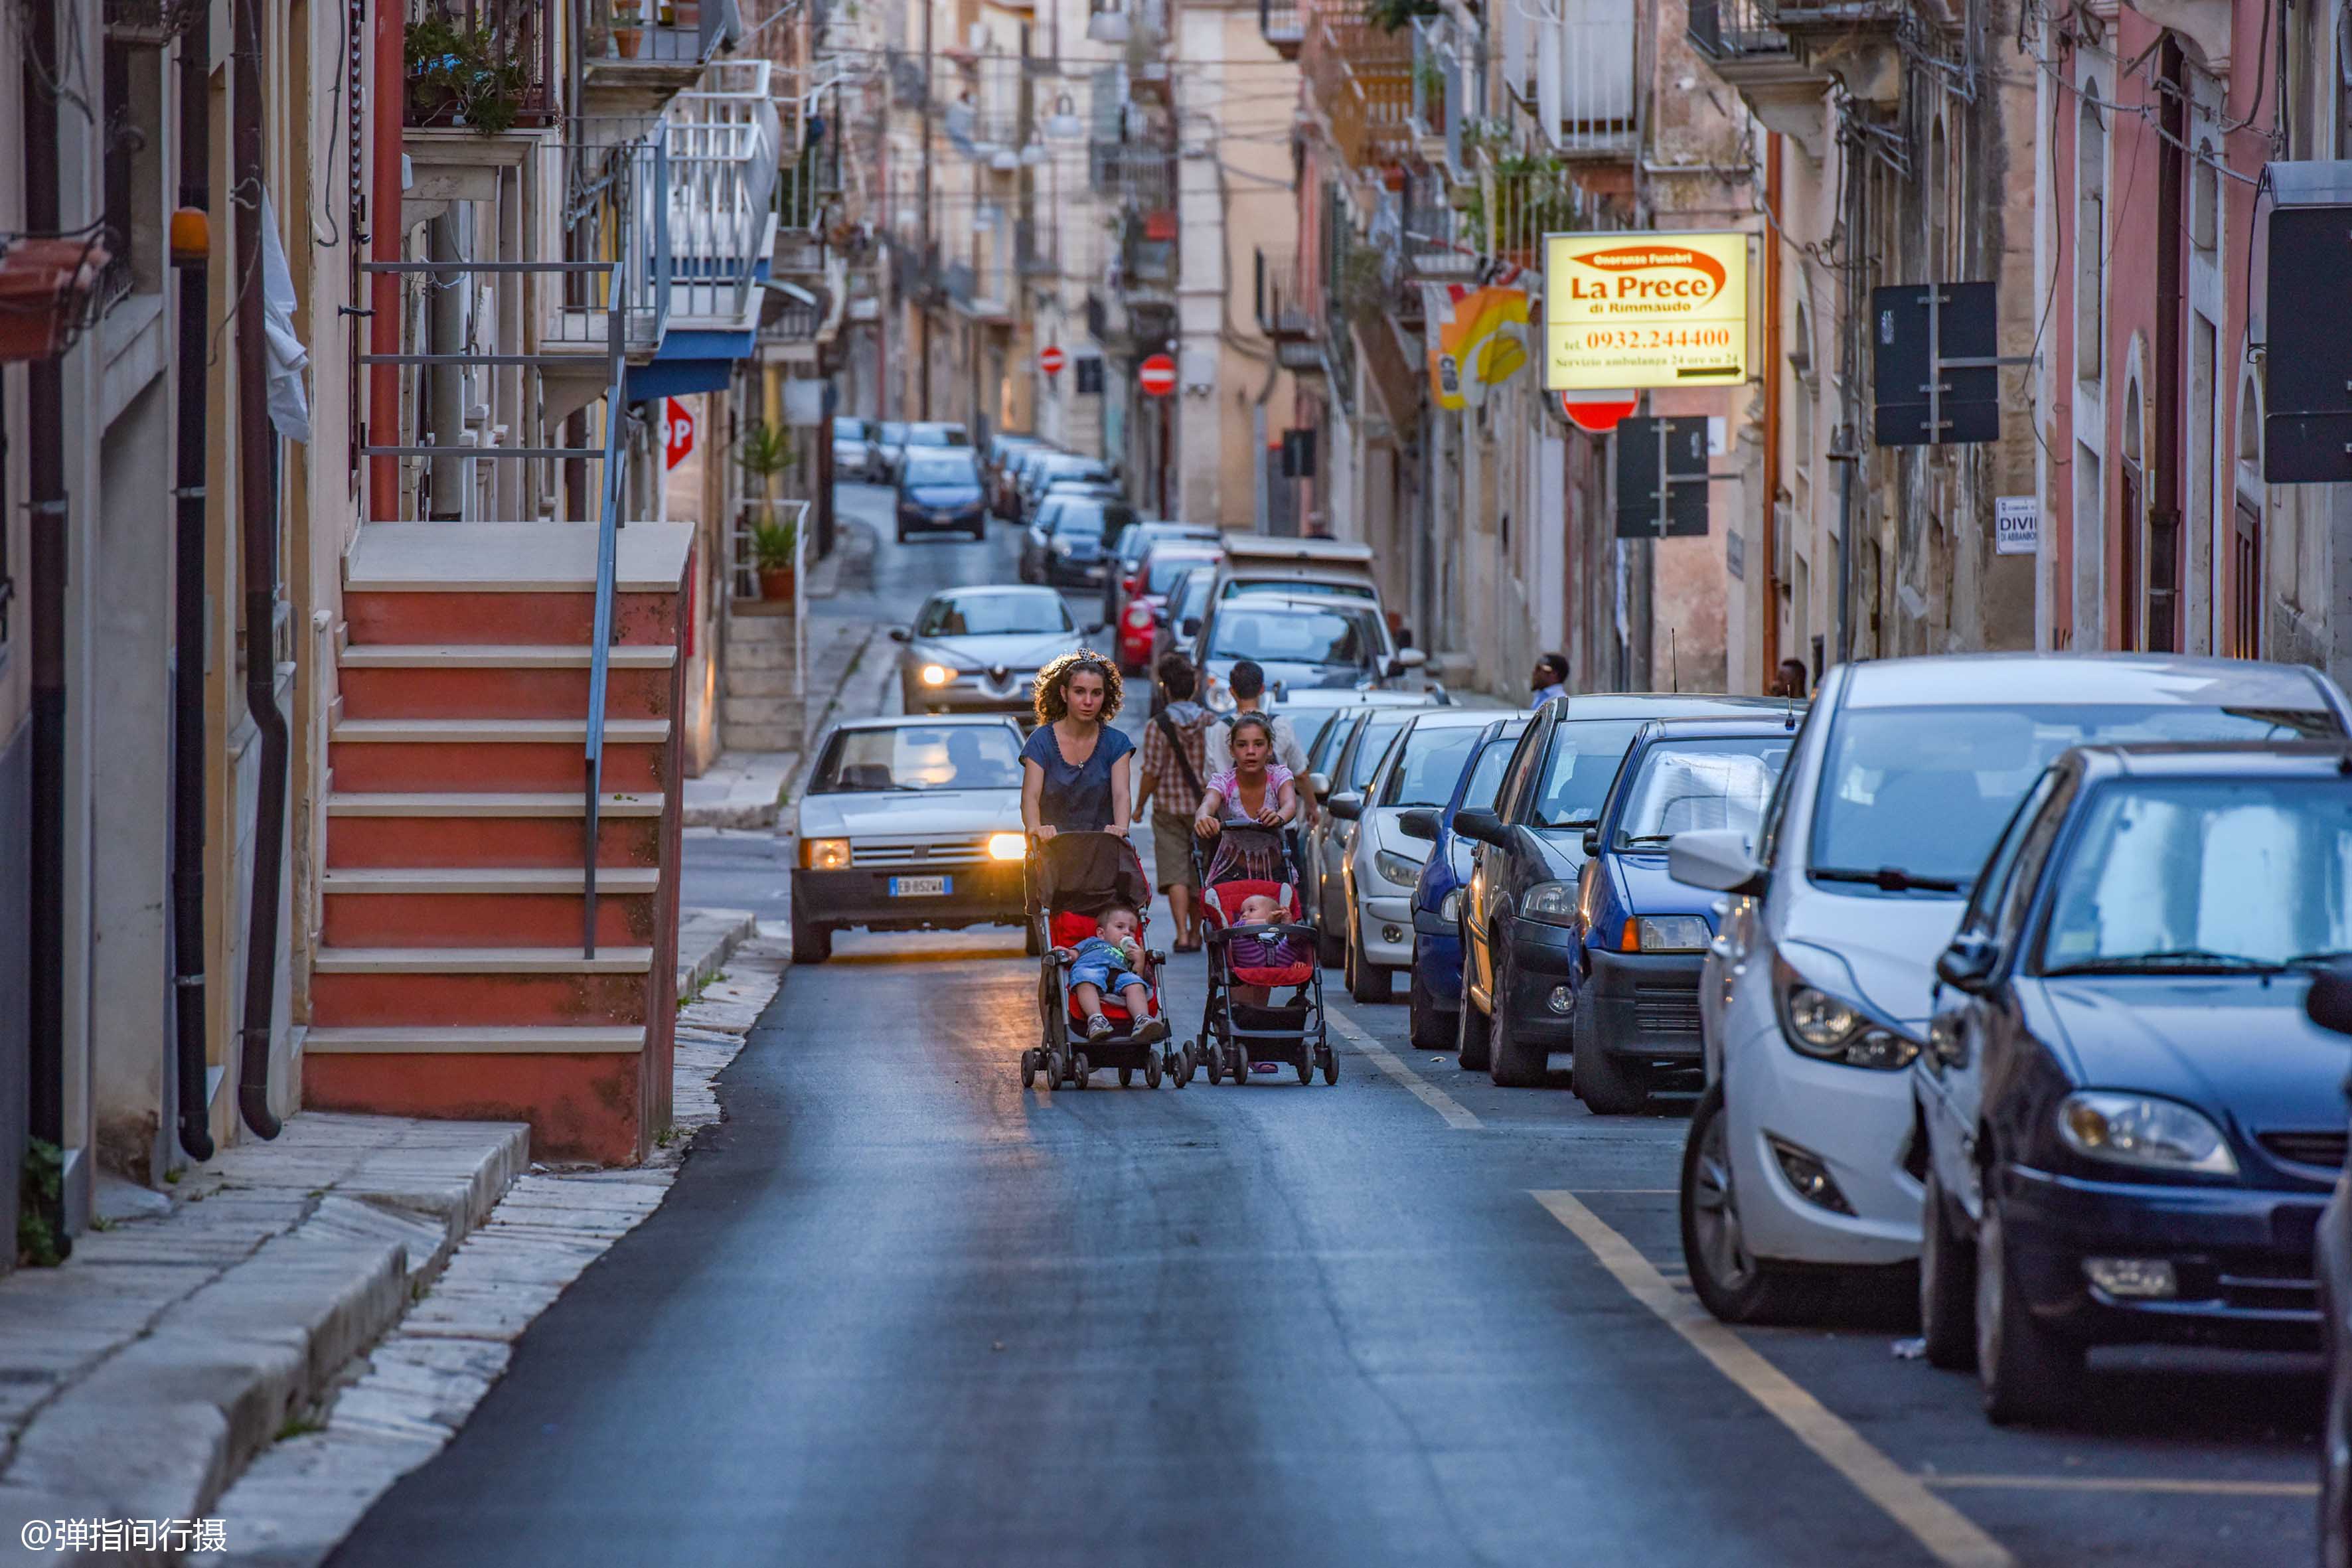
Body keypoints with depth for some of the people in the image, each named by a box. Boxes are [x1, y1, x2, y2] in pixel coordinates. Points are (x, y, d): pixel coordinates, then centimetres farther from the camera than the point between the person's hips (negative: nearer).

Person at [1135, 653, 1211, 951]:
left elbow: (1152, 772, -11)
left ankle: (1182, 933, -11)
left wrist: (1139, 806, 3)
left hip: (1169, 808, -3)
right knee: (1199, 873, 13)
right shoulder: (1210, 723, -2)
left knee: (1175, 873, -2)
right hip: (1203, 806, 3)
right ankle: (1195, 933, 20)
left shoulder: (1158, 726, -11)